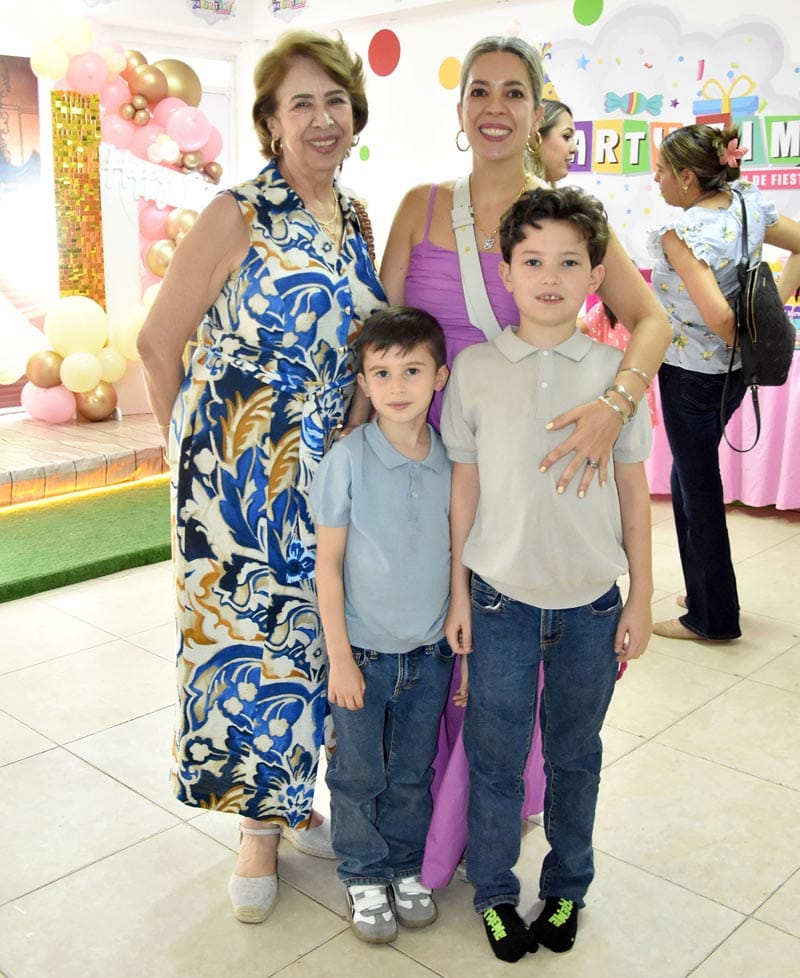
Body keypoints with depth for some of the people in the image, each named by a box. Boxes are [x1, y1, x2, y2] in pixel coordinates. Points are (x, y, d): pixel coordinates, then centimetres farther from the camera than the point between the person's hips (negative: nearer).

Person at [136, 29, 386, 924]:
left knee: (310, 636, 15)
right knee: (248, 639, 5)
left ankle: (292, 803, 37)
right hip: (240, 478, -5)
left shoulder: (354, 221, 6)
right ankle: (259, 830, 26)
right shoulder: (238, 216, -12)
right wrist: (194, 448, 0)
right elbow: (159, 343, -8)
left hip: (329, 480, 5)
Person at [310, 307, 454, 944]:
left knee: (413, 773, 17)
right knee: (359, 775, 12)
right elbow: (328, 564, -10)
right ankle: (365, 875, 34)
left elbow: (456, 553, 4)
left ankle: (407, 867, 38)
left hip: (430, 652, 3)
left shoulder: (452, 460, -5)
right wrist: (340, 658, -9)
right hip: (363, 651, -2)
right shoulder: (346, 461, -15)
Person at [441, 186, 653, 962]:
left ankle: (567, 890, 39)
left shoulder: (616, 371, -4)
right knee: (494, 756, 12)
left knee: (575, 755, 16)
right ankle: (494, 892, 34)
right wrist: (458, 595, 2)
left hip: (591, 605, 1)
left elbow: (632, 491, 2)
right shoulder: (474, 368, -5)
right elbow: (464, 487, 0)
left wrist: (640, 600, 3)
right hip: (501, 600, 0)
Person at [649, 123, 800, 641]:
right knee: (691, 476, 22)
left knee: (698, 488, 7)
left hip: (692, 375, -8)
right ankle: (707, 591, 36)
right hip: (733, 370, 8)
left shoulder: (680, 234, -23)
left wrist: (742, 340, -13)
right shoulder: (750, 204, -1)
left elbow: (718, 315, -33)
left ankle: (713, 617, 23)